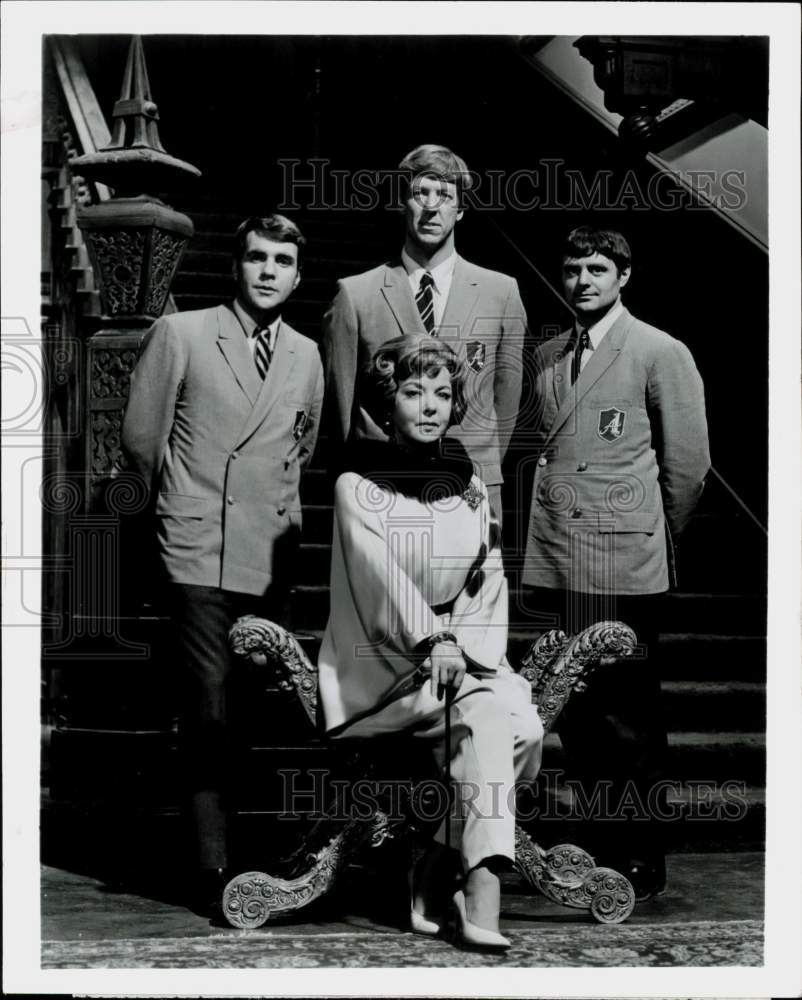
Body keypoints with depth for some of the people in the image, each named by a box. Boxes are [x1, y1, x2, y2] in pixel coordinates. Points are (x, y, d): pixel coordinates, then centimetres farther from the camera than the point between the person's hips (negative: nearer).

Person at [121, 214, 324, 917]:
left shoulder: (307, 356, 12)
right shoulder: (180, 334, 1)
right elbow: (141, 437, 6)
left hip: (274, 556, 3)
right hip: (200, 552, -3)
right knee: (212, 712, -7)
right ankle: (214, 870, 0)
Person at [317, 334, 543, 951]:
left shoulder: (469, 488, 16)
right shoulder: (358, 487, 1)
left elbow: (491, 584, 10)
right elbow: (381, 574, -15)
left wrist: (468, 647, -9)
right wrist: (432, 642, -30)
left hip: (464, 658, 5)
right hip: (383, 664, -4)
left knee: (524, 726, -25)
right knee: (488, 715, -30)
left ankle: (439, 868, -17)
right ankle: (481, 888, -32)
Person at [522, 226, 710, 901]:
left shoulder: (662, 355, -3)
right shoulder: (549, 356, 15)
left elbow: (688, 463, -1)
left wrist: (656, 541, 7)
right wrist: (541, 543, 13)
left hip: (622, 566, -6)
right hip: (556, 561, 6)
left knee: (626, 715, 1)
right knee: (575, 716, 11)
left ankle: (641, 864, 14)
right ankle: (608, 842, 28)